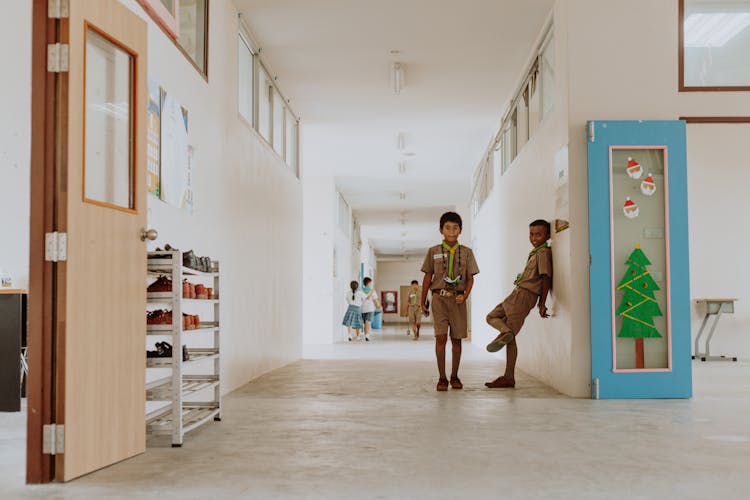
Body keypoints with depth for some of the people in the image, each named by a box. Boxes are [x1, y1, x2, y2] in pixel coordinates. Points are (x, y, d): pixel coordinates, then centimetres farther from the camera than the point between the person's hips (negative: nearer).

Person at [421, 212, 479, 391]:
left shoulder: (466, 252, 6)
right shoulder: (433, 252, 5)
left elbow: (470, 278, 8)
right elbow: (427, 277, 9)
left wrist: (465, 295, -8)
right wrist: (423, 301, 9)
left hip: (458, 299, 1)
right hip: (439, 297, -1)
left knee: (456, 338, 5)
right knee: (441, 337, -9)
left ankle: (454, 376, 18)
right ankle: (442, 378, -3)